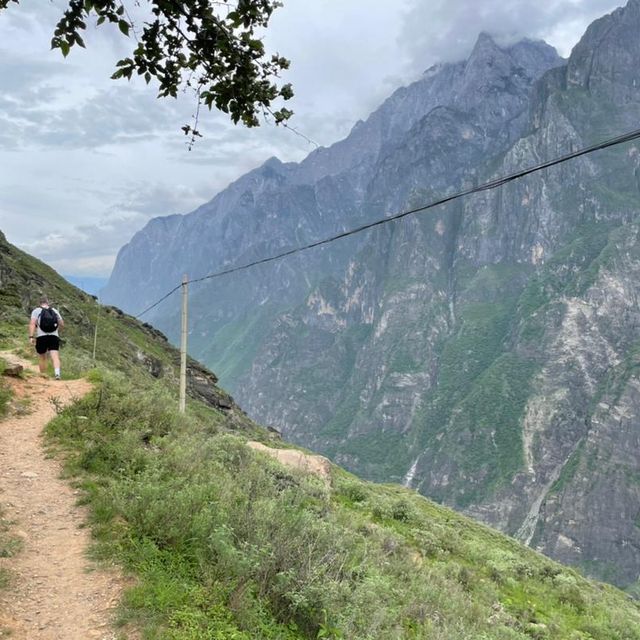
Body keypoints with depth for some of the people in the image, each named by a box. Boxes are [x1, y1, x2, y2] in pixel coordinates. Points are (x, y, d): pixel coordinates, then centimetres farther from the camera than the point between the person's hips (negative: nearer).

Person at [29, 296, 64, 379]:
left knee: (42, 358, 16)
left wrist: (31, 336, -12)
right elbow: (62, 324, 16)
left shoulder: (36, 311, 6)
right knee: (55, 357, -11)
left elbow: (32, 323, -8)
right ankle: (57, 373, -34)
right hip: (54, 337, 1)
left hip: (41, 337, -1)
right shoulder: (55, 311, 15)